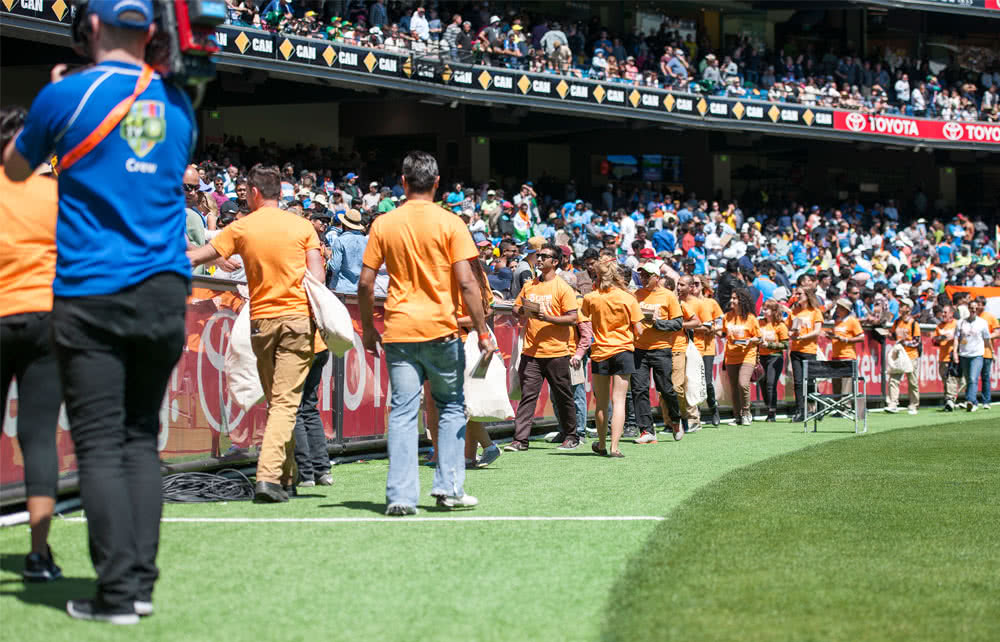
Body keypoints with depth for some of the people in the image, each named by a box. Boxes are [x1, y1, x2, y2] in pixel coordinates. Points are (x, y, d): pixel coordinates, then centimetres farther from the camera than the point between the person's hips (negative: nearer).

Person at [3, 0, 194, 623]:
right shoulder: (177, 103, 9)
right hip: (165, 292, 4)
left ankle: (118, 592, -7)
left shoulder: (68, 95, -4)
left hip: (92, 295, -4)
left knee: (101, 446, -2)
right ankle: (141, 582, 9)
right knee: (142, 438, 12)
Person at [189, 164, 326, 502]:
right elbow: (316, 273, -4)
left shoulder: (241, 228, 4)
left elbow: (198, 257, 6)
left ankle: (287, 474, 20)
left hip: (261, 320, 1)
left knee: (276, 401, 15)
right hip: (298, 317, -1)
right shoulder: (302, 226, 3)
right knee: (285, 402, -8)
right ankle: (269, 477, -20)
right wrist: (318, 314, 1)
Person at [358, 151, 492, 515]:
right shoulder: (449, 224, -3)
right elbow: (466, 283, -9)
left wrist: (367, 327, 17)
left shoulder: (383, 224, 4)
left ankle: (400, 496, -5)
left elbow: (365, 284, 4)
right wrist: (482, 332, -4)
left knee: (402, 411, 2)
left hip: (398, 331, 2)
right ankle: (449, 488, 8)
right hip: (441, 330, -2)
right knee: (451, 406, 13)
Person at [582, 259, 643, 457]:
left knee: (601, 402, 13)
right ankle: (614, 447, -13)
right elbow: (639, 331, -5)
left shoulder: (591, 298, -4)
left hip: (599, 353, 1)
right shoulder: (628, 299, -6)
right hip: (622, 351, -1)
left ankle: (602, 445, 26)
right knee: (618, 400, -3)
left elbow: (583, 316, 18)